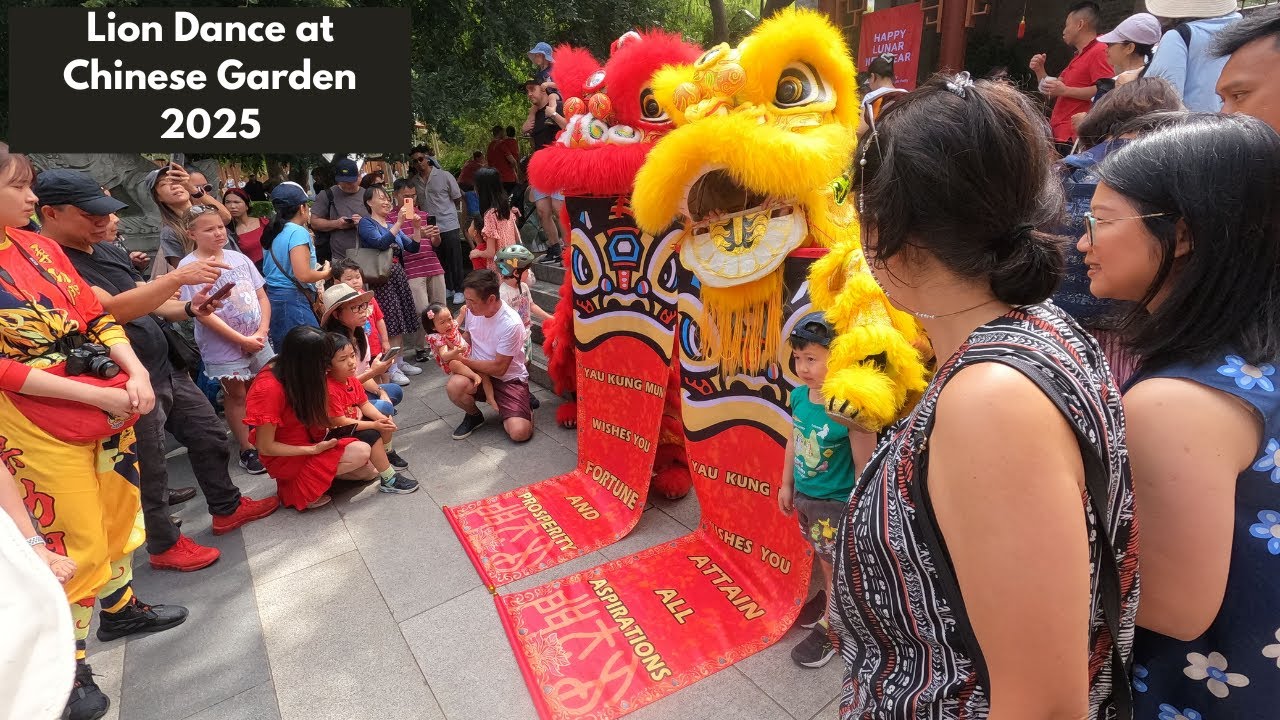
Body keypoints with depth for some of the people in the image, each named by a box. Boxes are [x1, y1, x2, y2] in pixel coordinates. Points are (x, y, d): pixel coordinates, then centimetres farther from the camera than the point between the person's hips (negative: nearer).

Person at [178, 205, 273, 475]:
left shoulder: (238, 257, 4)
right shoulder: (189, 266, -11)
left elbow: (262, 297, 6)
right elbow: (202, 313, -16)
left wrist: (262, 332, -8)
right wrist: (242, 340, -17)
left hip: (257, 340, 5)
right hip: (223, 347, -5)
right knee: (237, 395, 7)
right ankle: (247, 450, 21)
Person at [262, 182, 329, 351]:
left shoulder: (273, 232, 12)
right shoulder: (298, 232, -13)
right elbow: (303, 275, -21)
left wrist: (315, 270, 20)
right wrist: (325, 272, -3)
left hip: (273, 298, 9)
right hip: (293, 300, -9)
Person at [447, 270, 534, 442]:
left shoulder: (511, 324, -26)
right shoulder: (472, 310, -7)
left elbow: (499, 368, -19)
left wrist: (461, 360, -14)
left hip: (509, 379, -5)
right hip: (479, 372, 5)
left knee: (519, 432, -24)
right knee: (454, 385, -30)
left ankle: (525, 410, 13)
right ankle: (474, 416, 4)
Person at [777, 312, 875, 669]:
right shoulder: (799, 396, -9)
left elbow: (864, 466, -22)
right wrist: (787, 484, 15)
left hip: (837, 503, -7)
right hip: (805, 494, 7)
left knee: (835, 565, 13)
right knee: (823, 556, 28)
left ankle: (829, 630, 34)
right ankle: (829, 598, 54)